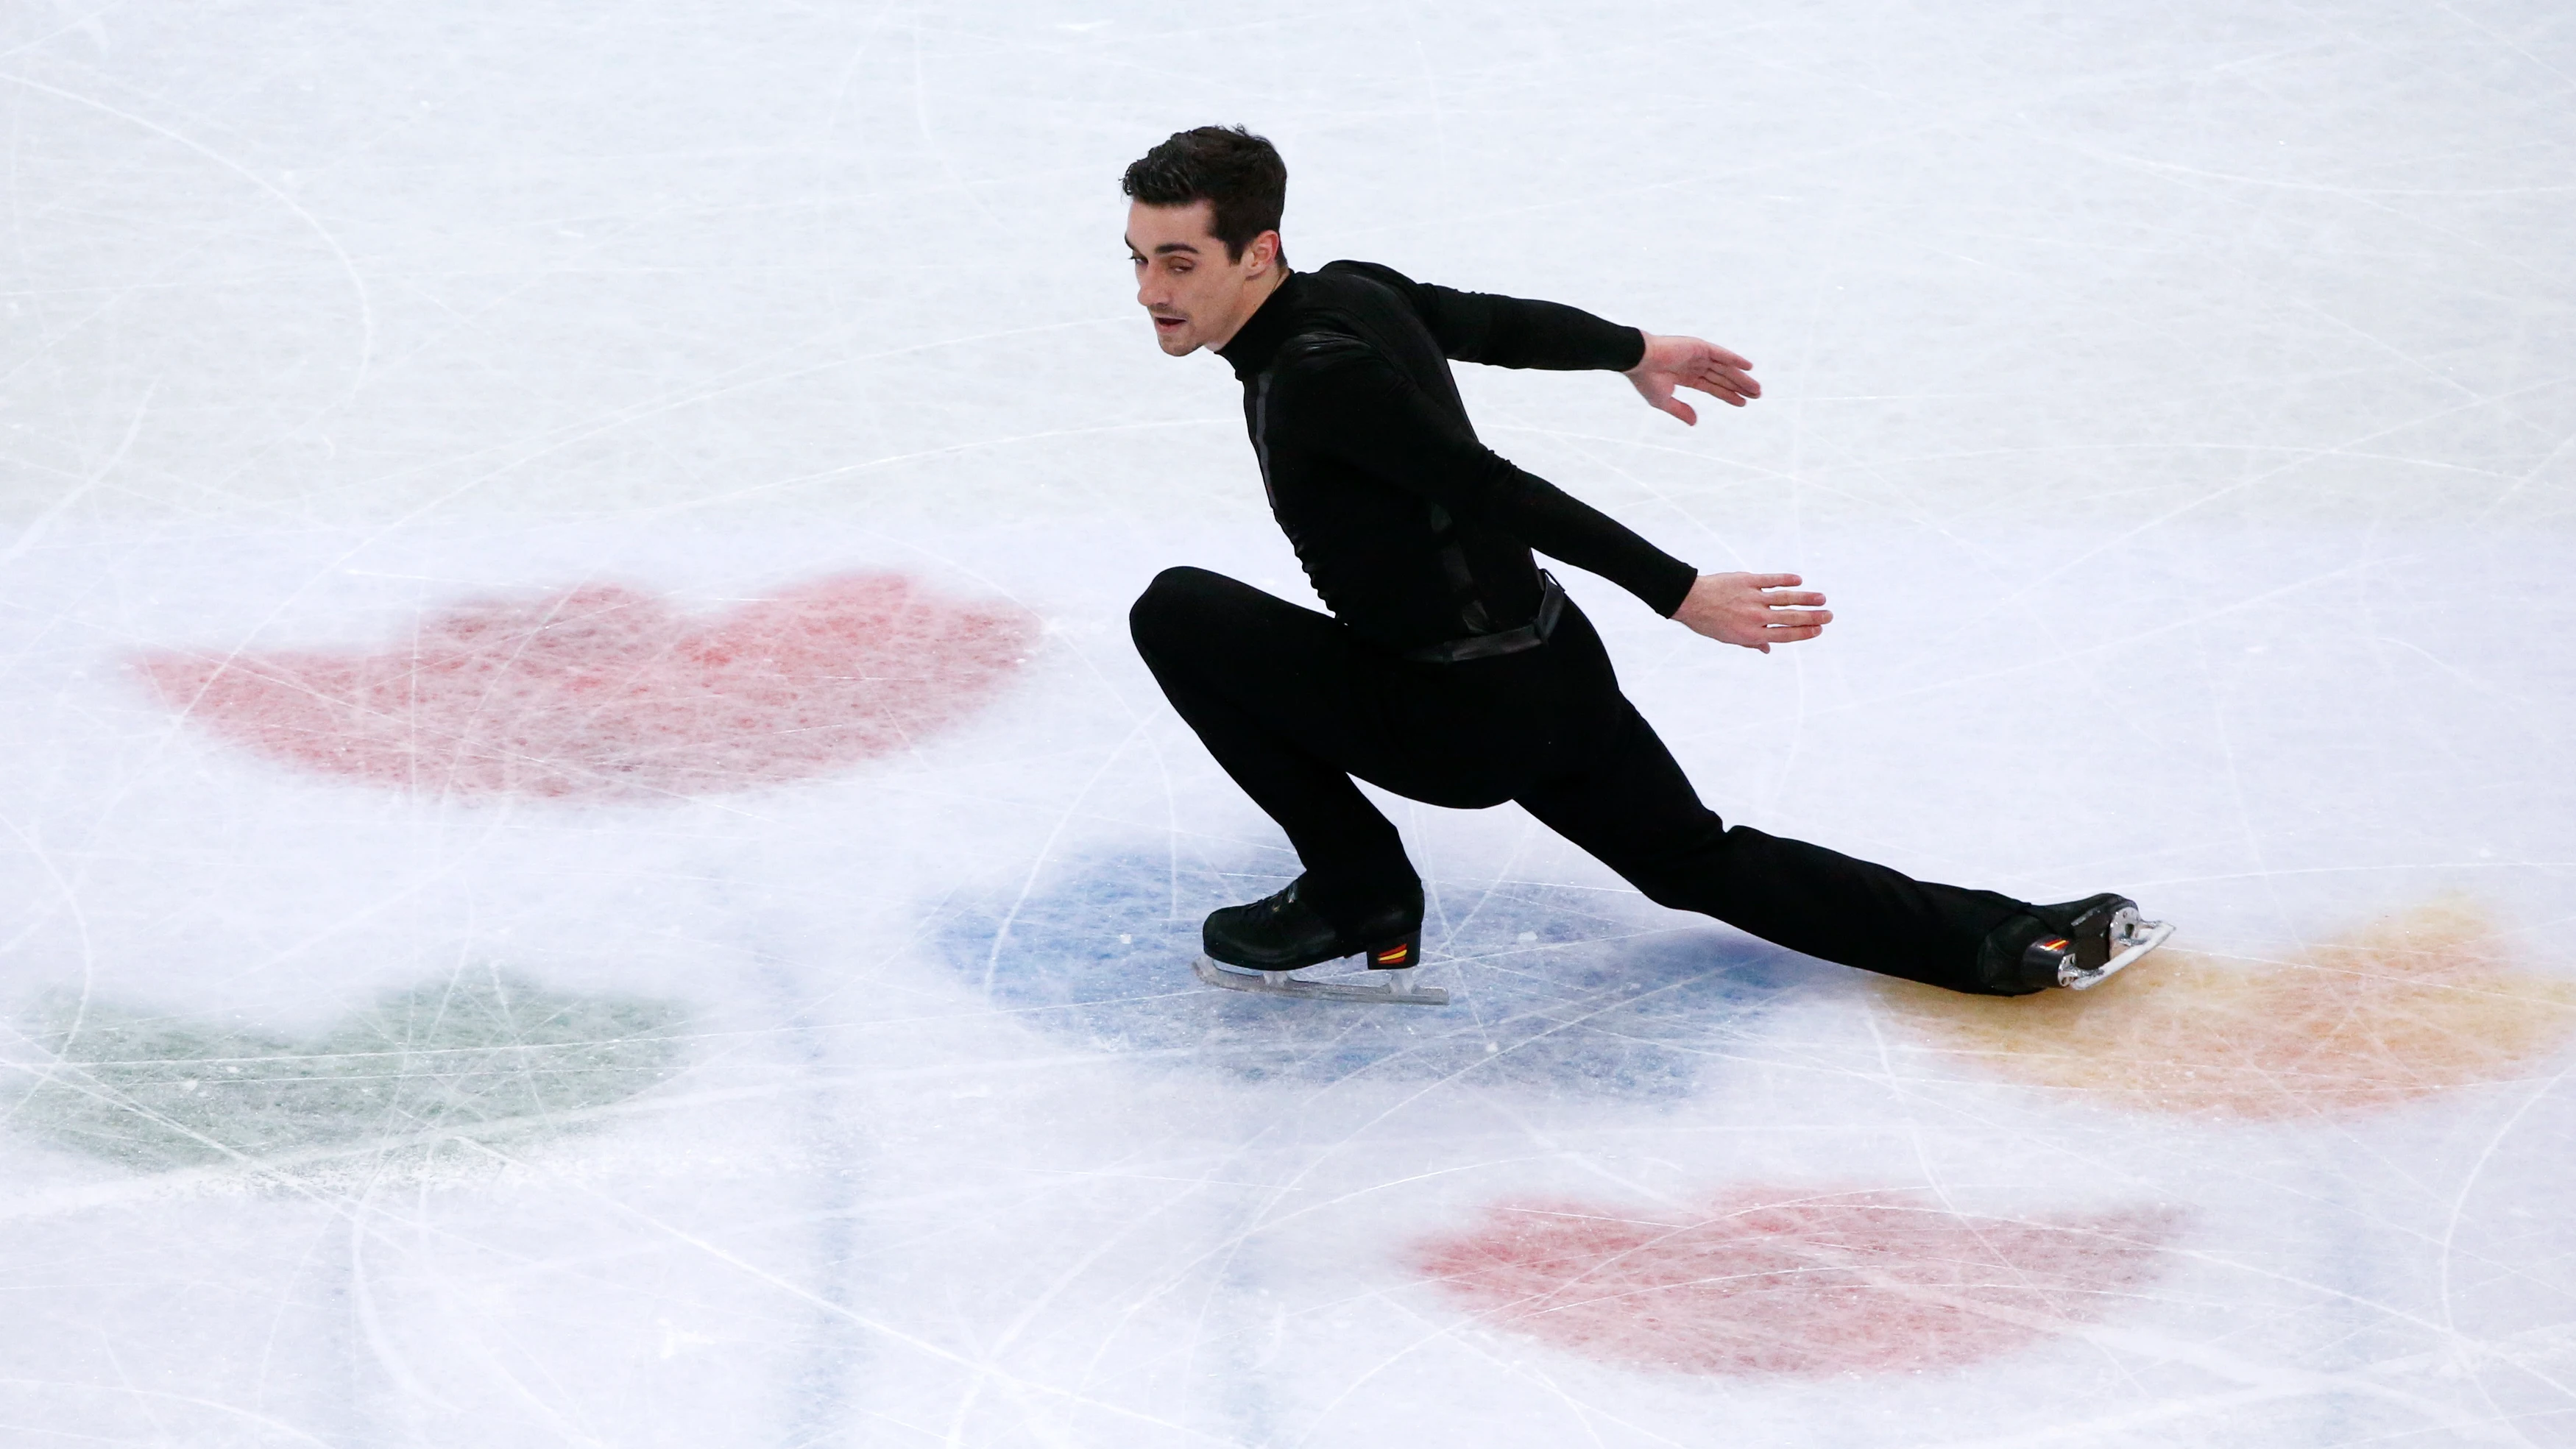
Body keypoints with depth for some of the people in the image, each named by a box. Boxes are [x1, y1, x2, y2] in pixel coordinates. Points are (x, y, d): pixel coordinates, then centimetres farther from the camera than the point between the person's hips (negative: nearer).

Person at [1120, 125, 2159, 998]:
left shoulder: (1315, 377, -24)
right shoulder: (1352, 293, 2)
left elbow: (1491, 490, -25)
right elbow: (1499, 321, 18)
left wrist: (1678, 593, -25)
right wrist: (1636, 352, 36)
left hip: (1467, 723, -9)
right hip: (1556, 675, 9)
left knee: (1179, 612, -8)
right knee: (1700, 866, 22)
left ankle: (1357, 891, 0)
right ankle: (2008, 940, 12)